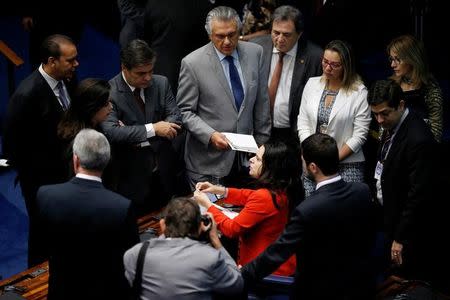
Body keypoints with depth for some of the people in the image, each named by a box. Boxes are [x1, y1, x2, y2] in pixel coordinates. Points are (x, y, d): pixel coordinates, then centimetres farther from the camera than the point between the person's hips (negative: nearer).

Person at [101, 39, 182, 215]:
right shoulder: (110, 92, -14)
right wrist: (152, 129, -25)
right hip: (133, 173, -4)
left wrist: (133, 134, -16)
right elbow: (110, 131, -24)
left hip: (164, 168, 5)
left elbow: (176, 118, -2)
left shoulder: (161, 83, 2)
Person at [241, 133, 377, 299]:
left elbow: (277, 252, -20)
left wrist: (244, 274, -7)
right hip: (362, 285, 5)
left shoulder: (307, 211, -30)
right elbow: (369, 238, 2)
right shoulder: (363, 191, -13)